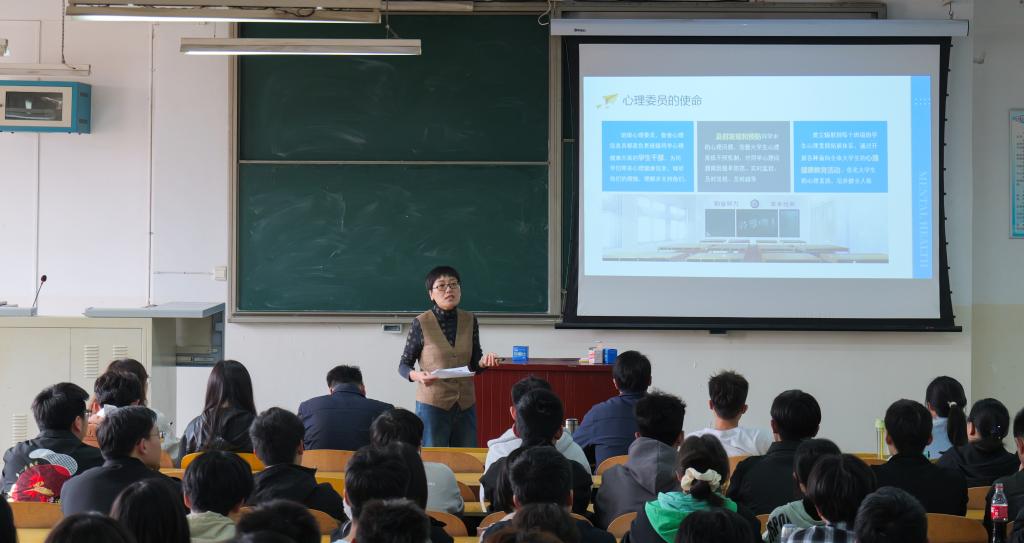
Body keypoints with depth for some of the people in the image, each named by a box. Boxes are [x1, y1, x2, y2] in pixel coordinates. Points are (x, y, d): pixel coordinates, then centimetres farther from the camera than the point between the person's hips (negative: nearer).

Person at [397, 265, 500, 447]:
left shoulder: (469, 321, 4)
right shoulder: (421, 323, -7)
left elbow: (474, 365, 11)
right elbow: (403, 365, 0)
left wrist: (484, 362, -10)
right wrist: (416, 375, -21)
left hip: (465, 404, 4)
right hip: (432, 404, -4)